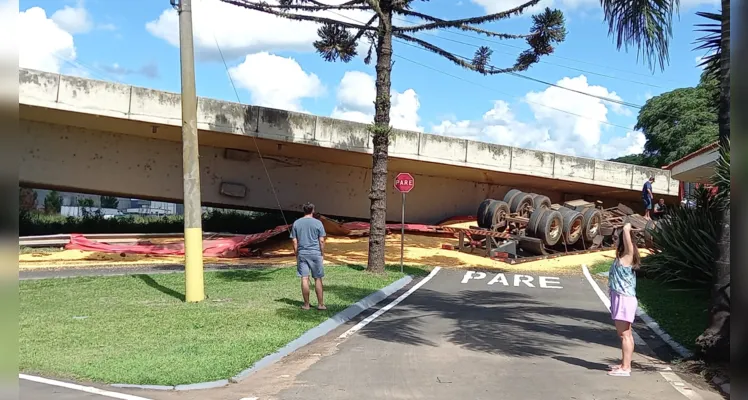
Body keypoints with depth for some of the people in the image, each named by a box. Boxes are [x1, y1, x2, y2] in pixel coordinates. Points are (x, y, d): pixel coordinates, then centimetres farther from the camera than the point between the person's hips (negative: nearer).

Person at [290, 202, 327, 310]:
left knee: (304, 279, 3)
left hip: (302, 254, 2)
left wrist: (296, 255, 11)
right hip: (315, 253, -2)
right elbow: (321, 241, -4)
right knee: (318, 279, 5)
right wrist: (322, 254, 5)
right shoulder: (318, 223, -3)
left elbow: (295, 241, 4)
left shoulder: (296, 223, 4)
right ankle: (320, 304, 6)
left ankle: (306, 304, 7)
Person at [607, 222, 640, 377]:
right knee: (626, 334, 16)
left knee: (624, 334, -6)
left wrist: (627, 227, -6)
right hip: (622, 298, 10)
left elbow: (626, 230, -22)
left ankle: (625, 368, -2)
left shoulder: (628, 254, -15)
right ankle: (624, 364, 25)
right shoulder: (625, 256, 9)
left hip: (624, 299, -10)